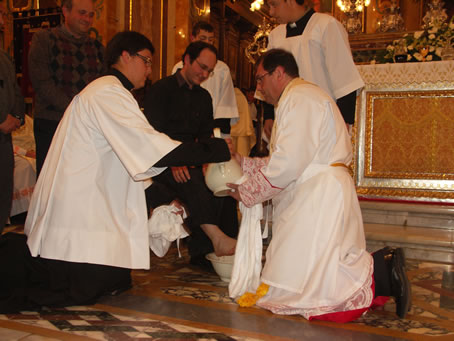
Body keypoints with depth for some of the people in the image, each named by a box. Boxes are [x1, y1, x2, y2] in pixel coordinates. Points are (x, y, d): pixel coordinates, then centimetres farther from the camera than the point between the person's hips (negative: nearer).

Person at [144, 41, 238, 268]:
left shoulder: (204, 97, 19)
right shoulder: (161, 89, 0)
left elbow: (205, 137, 14)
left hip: (189, 160, 6)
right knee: (190, 179, -36)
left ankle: (201, 251, -20)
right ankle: (217, 239, -43)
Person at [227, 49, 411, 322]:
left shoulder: (299, 97, -8)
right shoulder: (299, 97, 26)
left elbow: (289, 163, -18)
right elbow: (287, 162, 24)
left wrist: (248, 192, -6)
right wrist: (241, 162, 21)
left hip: (320, 196, -11)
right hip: (310, 198, 11)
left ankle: (381, 276, -7)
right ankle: (382, 267, 5)